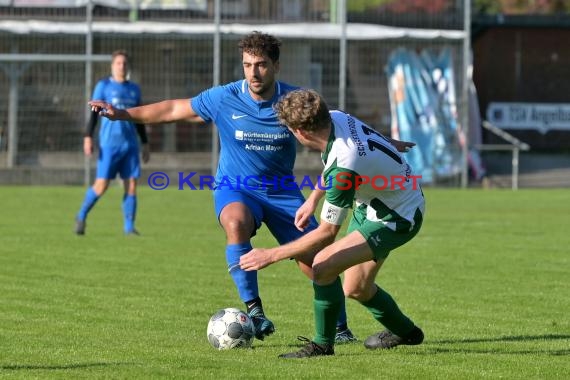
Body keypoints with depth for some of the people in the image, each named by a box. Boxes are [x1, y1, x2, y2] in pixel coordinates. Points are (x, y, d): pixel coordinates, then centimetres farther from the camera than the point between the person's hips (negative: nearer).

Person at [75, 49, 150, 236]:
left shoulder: (134, 89, 16)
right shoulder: (103, 86, 3)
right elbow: (94, 113, -1)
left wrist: (145, 144, 19)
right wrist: (88, 137, -11)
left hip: (130, 144, 4)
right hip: (109, 143, -4)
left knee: (131, 184, -3)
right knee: (101, 185, -8)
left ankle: (129, 227, 2)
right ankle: (81, 216, 12)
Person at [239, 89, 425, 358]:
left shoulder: (344, 166, -37)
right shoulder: (335, 118, -13)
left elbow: (327, 232, -28)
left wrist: (271, 255, -24)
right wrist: (313, 199, 13)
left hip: (397, 219, -9)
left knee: (323, 265, -22)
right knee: (356, 289, 19)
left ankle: (323, 344, -7)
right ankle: (404, 331, 42)